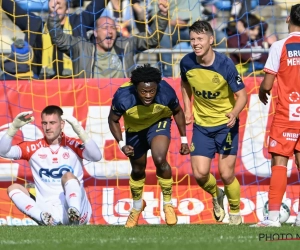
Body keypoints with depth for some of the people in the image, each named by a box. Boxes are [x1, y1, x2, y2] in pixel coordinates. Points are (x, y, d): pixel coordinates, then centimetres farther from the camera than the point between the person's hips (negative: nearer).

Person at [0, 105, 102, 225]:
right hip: (47, 211, 3)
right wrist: (14, 127, -14)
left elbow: (96, 157, -14)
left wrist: (79, 131, -26)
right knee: (13, 188, -12)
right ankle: (46, 219, -39)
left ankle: (75, 217, -56)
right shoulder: (34, 148, 11)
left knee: (68, 176, -26)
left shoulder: (73, 145, 5)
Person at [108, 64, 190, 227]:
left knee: (160, 160, -27)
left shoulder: (166, 93, -34)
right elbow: (113, 120, -15)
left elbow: (177, 112, -10)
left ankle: (168, 204, -6)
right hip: (134, 129, 2)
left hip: (159, 123, -1)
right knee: (138, 170, 15)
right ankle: (137, 206, 45)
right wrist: (122, 145, -26)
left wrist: (183, 139, -3)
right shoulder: (122, 97, -36)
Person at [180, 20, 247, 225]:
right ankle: (216, 195, 28)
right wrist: (187, 109, 2)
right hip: (201, 125, 3)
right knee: (200, 173, -6)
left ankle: (235, 212, 20)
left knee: (227, 175, -6)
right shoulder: (187, 63, -11)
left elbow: (242, 95, -16)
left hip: (226, 124, -3)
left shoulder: (225, 65, -22)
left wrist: (234, 113, -36)